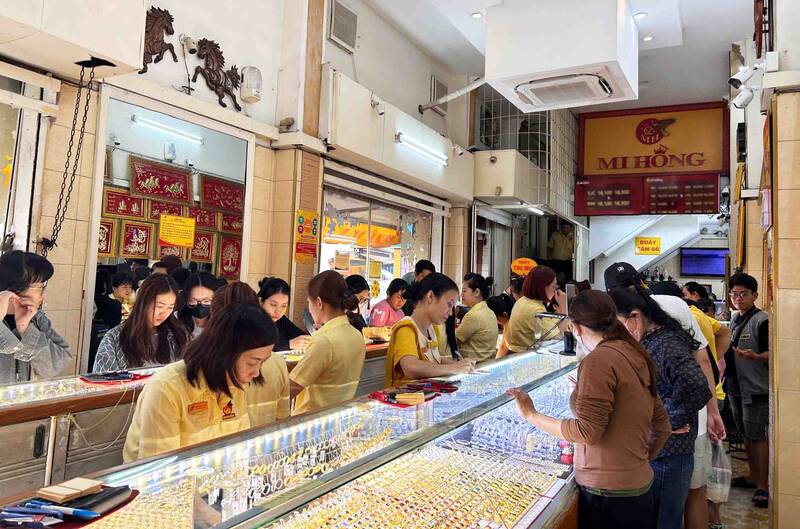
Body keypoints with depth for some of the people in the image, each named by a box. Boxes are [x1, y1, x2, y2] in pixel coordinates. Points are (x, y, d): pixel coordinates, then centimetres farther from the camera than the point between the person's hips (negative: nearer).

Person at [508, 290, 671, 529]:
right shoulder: (635, 356, 7)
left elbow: (586, 431, -21)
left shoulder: (599, 359, -19)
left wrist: (532, 416, -14)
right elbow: (663, 427, 13)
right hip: (640, 486, 8)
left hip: (608, 494, -8)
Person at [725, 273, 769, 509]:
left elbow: (771, 354, -18)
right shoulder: (734, 320, 12)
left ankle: (763, 485, 7)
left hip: (755, 388, -8)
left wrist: (755, 356, -34)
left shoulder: (762, 321, -12)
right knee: (746, 434, 17)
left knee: (757, 435, -3)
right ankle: (753, 476, 30)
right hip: (735, 385, 8)